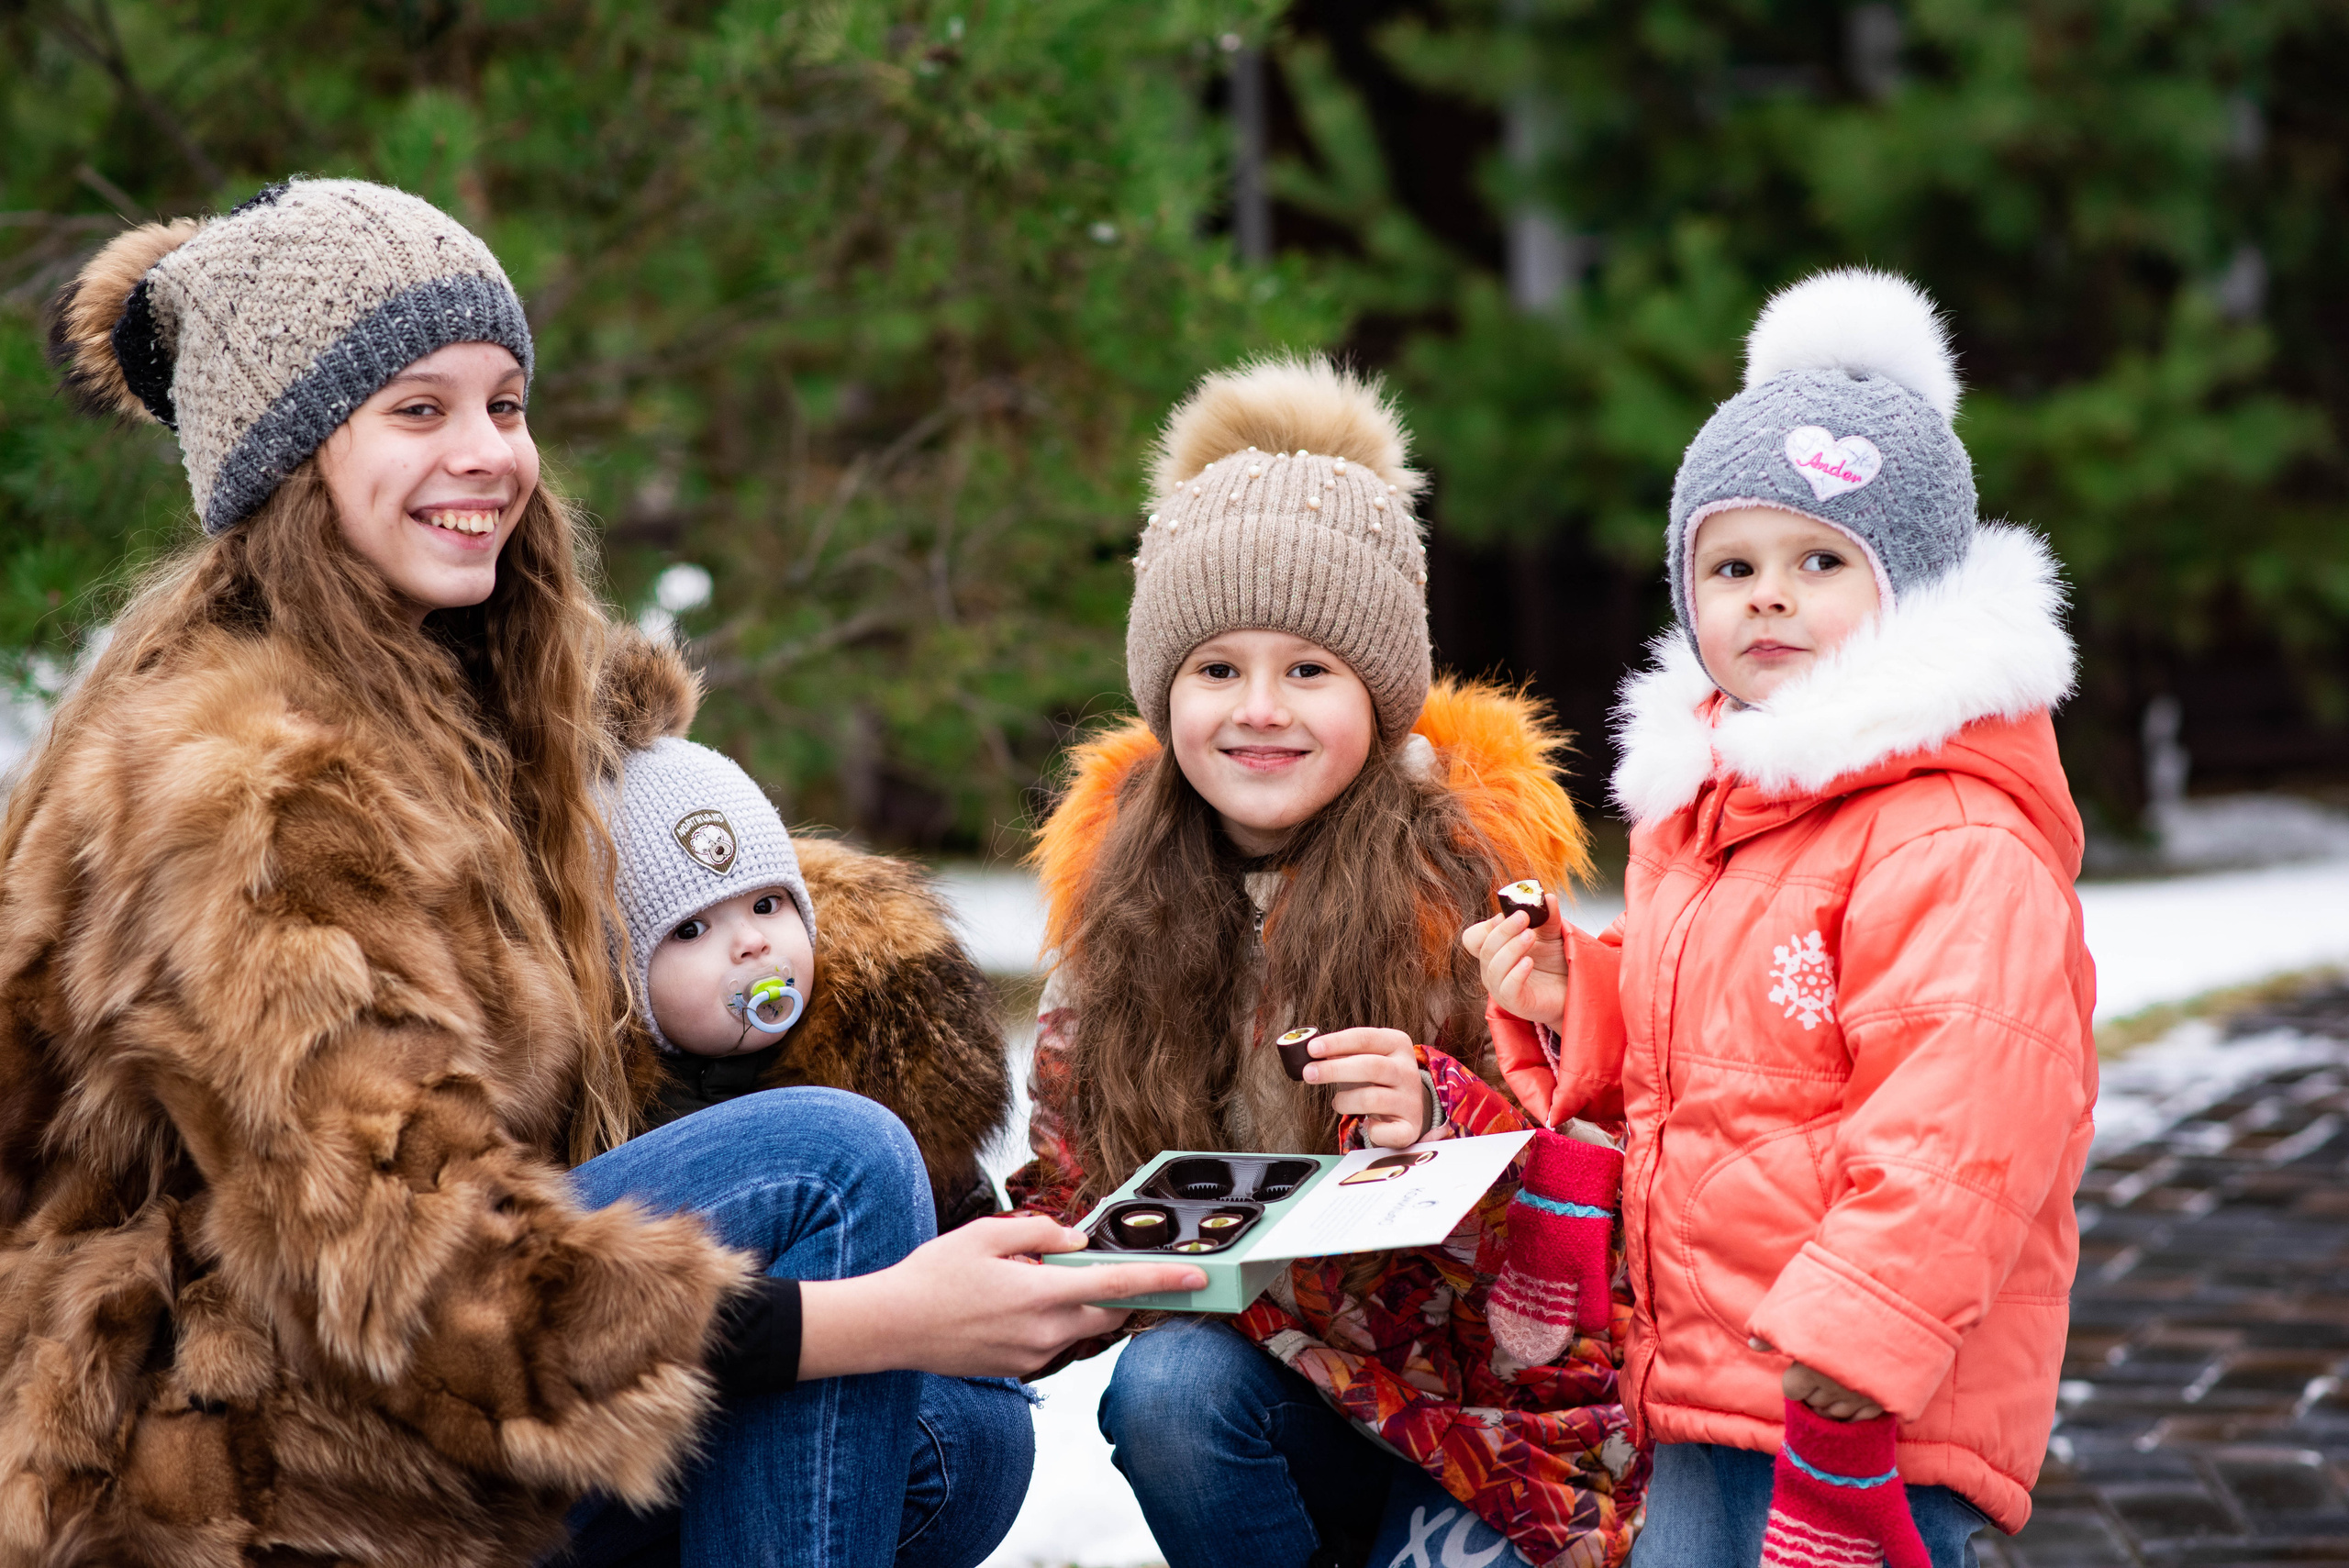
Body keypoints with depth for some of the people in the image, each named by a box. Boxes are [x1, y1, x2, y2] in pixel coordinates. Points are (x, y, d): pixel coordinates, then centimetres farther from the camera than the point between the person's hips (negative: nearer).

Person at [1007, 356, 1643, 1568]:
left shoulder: (1469, 871, -8)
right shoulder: (1117, 885, 2)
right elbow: (1075, 1183, 8)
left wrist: (1440, 1120, -28)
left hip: (1485, 1398, -3)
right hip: (1260, 1368, 3)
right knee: (1166, 1387, -29)